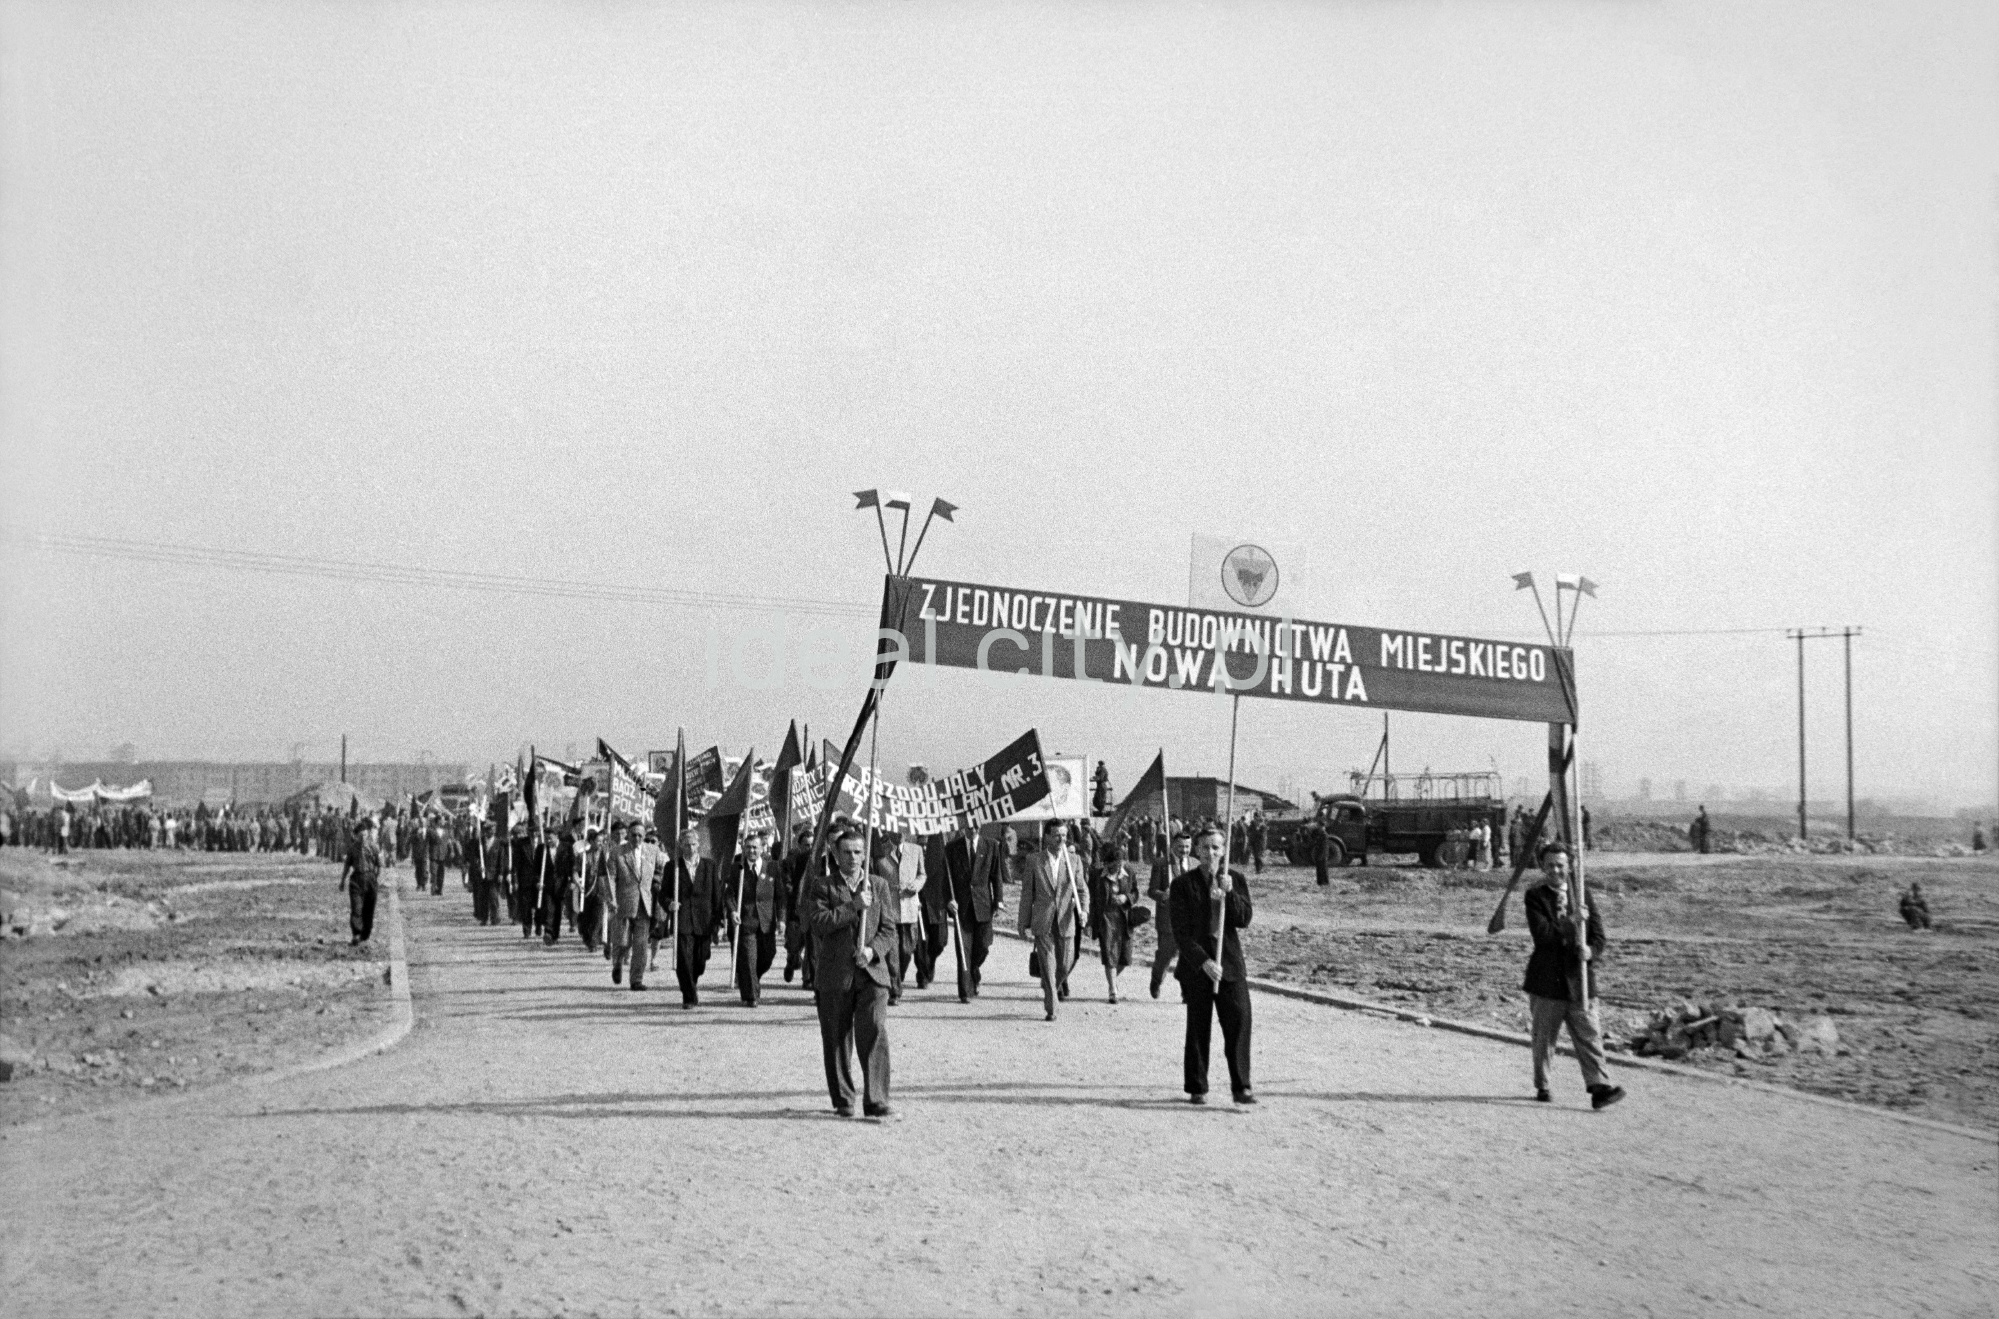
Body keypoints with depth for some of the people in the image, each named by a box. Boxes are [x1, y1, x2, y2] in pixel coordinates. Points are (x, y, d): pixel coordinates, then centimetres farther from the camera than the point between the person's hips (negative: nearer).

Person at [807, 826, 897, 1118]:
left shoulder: (880, 886, 12)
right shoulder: (823, 886, 5)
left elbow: (889, 928, 8)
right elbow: (817, 922, -10)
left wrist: (873, 949, -11)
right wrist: (853, 906, -14)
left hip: (872, 972, 1)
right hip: (834, 974, -1)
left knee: (875, 1034, -12)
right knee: (837, 1040, 5)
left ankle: (876, 1100, -10)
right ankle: (843, 1101, 18)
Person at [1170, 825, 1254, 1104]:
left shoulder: (1236, 880, 8)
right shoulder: (1183, 884, -2)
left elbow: (1244, 920, -1)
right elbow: (1181, 932, -7)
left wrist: (1229, 894, -16)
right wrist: (1203, 961, -15)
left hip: (1231, 964, 2)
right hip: (1196, 965, -2)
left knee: (1239, 1021, -5)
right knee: (1198, 1028, 4)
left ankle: (1241, 1086, 3)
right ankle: (1197, 1088, 14)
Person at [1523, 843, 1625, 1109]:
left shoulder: (1584, 896, 9)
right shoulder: (1535, 896, -2)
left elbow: (1598, 935, 5)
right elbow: (1541, 933, -15)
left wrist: (1590, 950, -15)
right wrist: (1571, 922, -19)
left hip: (1579, 980, 2)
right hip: (1547, 980, -2)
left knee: (1590, 1036, -7)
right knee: (1544, 1038, 10)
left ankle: (1599, 1087, -13)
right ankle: (1542, 1086, 25)